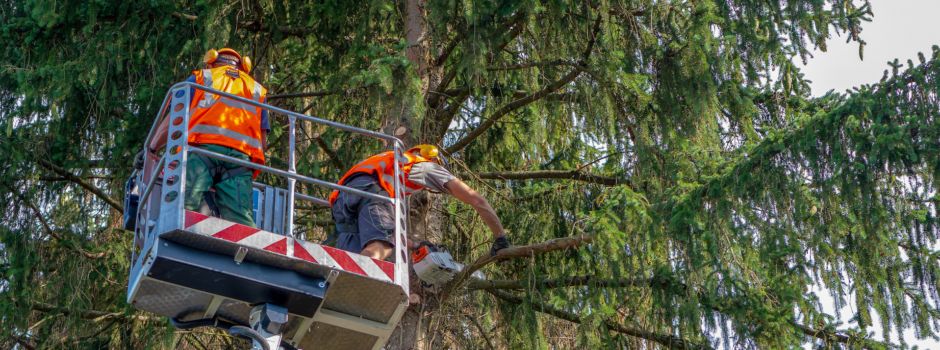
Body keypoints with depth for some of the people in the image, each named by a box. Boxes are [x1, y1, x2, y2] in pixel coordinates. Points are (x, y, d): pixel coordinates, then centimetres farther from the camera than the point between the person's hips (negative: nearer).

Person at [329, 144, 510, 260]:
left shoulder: (394, 162, 47)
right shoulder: (429, 166, 31)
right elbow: (476, 199, 26)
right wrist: (500, 237, 31)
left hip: (340, 196, 8)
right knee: (379, 249, -30)